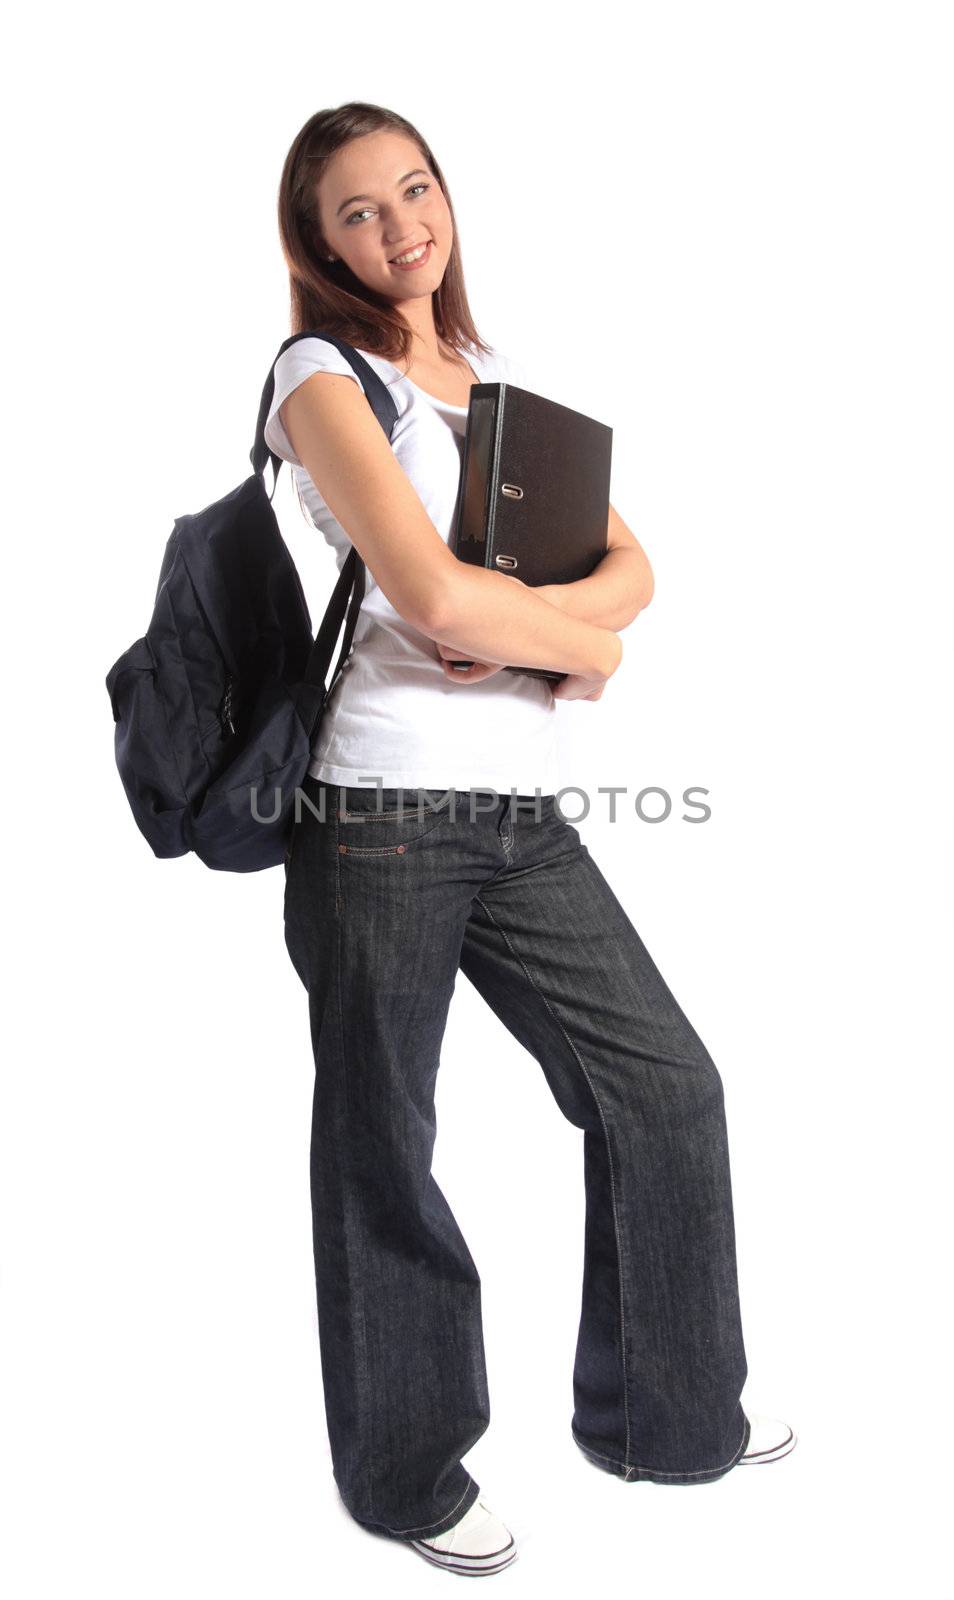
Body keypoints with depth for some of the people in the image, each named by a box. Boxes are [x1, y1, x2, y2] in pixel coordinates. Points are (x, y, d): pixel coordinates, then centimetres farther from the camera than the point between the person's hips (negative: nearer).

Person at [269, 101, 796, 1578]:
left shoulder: (498, 379, 17)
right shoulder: (323, 375, -4)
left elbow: (632, 564, 10)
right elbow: (436, 596, -20)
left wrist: (534, 619, -11)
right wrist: (589, 649, -4)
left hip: (523, 810, 7)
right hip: (384, 813, -7)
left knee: (666, 1085, 11)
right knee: (382, 1151, 8)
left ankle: (658, 1411, 32)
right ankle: (407, 1478, 30)